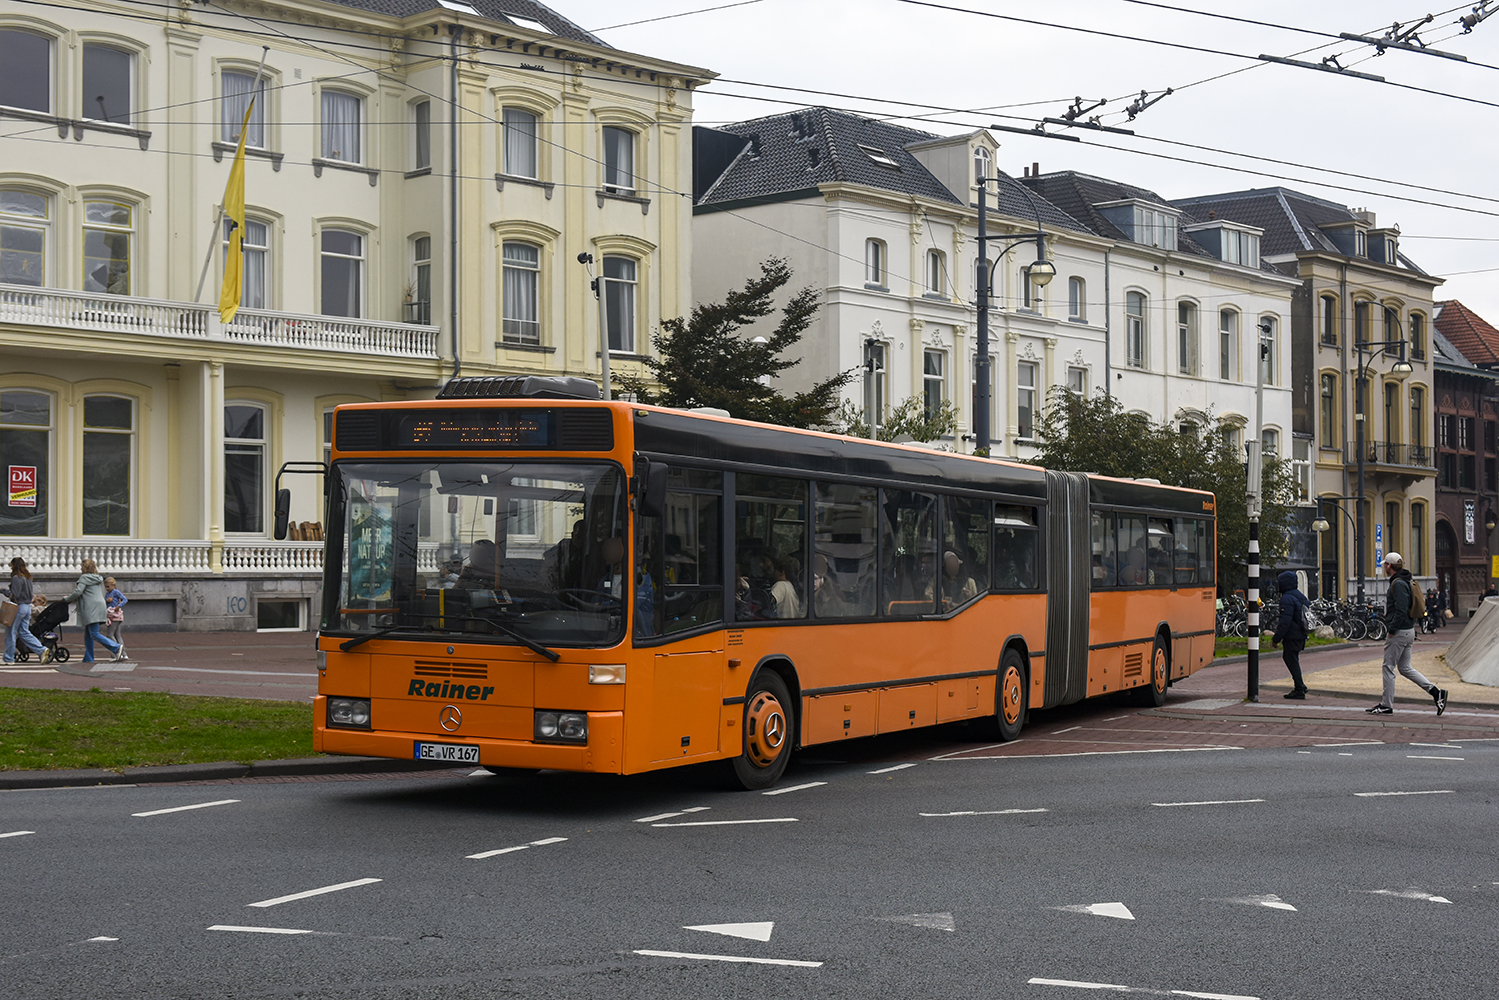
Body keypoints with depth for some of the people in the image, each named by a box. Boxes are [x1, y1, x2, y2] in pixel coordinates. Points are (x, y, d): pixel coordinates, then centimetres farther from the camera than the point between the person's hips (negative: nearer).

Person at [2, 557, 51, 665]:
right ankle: (42, 650, -1)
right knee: (24, 632, 12)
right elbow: (32, 593, 16)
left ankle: (9, 658, 8)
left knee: (10, 632, 3)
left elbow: (14, 595, -18)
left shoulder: (16, 578, -14)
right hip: (28, 607, 8)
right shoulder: (27, 577, 12)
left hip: (18, 607, -8)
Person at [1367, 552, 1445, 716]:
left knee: (1388, 667, -2)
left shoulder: (1398, 584, -17)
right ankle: (1436, 692, 6)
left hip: (1400, 632, -10)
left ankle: (1386, 705, 3)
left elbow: (1401, 610, -24)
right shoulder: (1404, 582, 16)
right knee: (1405, 668, 13)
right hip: (1408, 630, 10)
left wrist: (1392, 631, -19)